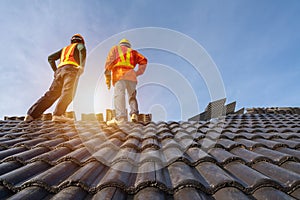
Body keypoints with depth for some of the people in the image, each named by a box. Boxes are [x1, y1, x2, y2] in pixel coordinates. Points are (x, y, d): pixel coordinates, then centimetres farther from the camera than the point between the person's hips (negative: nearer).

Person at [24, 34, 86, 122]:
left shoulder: (64, 49, 39)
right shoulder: (79, 45, 24)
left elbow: (50, 58, 29)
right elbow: (82, 49, -4)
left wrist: (55, 71, 22)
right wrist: (82, 66, -11)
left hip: (60, 70, 6)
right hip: (71, 69, -6)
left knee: (51, 94, 0)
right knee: (68, 93, -24)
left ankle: (31, 114, -8)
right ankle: (58, 114, -41)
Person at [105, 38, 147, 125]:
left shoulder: (115, 48, 26)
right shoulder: (132, 52, 31)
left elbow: (109, 61, 9)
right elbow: (143, 60, 16)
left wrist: (107, 77, 5)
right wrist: (138, 73, 12)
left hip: (119, 75, -3)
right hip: (131, 76, 3)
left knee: (118, 95, -18)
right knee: (132, 96, 16)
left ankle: (120, 117, -33)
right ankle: (134, 113, -3)